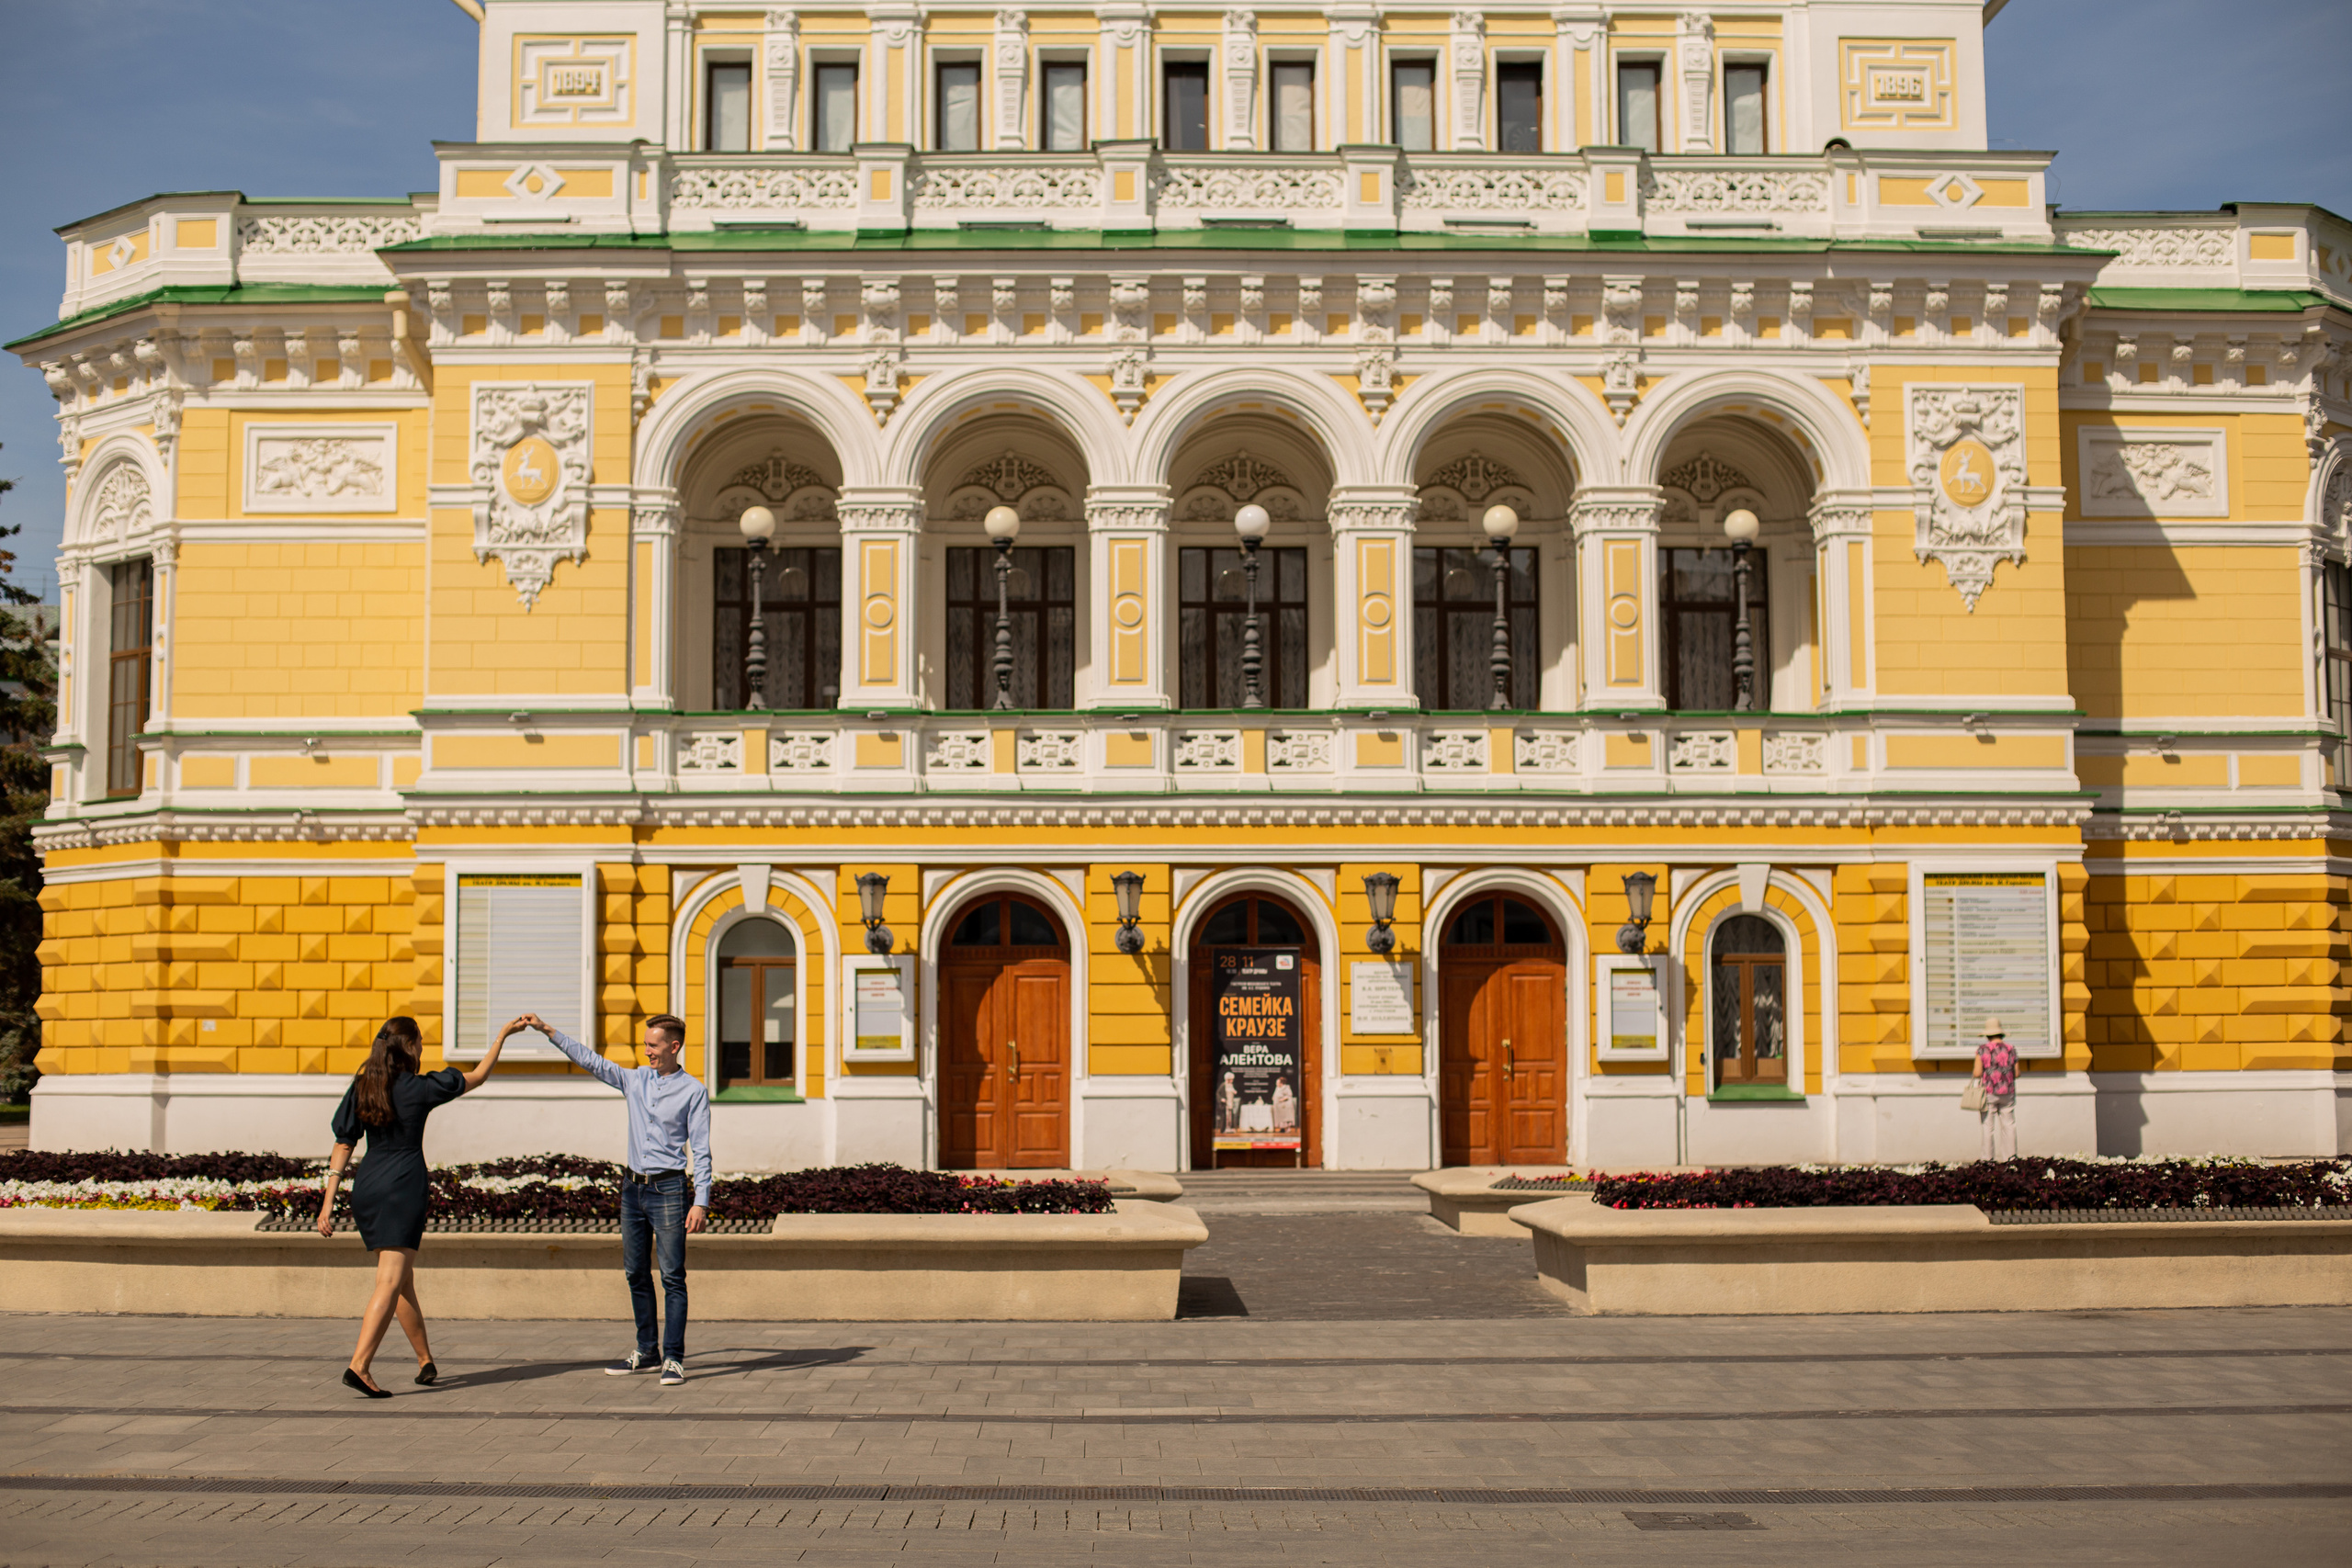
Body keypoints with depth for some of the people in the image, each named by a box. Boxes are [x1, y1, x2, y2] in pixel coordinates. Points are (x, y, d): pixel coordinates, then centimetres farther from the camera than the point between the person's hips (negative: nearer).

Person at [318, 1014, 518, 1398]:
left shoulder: (362, 1087, 6)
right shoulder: (421, 1088, -7)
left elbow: (343, 1145, 4)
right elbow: (477, 1077, 6)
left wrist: (328, 1203, 5)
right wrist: (503, 1034, 17)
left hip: (366, 1187, 6)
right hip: (403, 1187, -6)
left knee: (403, 1280, 17)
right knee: (391, 1283, -9)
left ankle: (425, 1360, 30)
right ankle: (358, 1366, -22)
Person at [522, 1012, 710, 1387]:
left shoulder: (693, 1091, -5)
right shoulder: (635, 1080, 10)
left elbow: (701, 1151, -7)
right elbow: (592, 1061, 11)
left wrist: (701, 1202, -14)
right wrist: (548, 1030, 5)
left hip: (668, 1189, -6)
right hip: (633, 1187, 6)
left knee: (672, 1277, -6)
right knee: (636, 1274, 11)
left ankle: (674, 1358, -4)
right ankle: (645, 1352, 21)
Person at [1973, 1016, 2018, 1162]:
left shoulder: (1982, 1050, -7)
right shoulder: (2011, 1049, 2)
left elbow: (1977, 1073, -10)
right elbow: (2016, 1074, 5)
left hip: (1988, 1092, -2)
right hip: (2007, 1093, 2)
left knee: (1988, 1127, 2)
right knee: (2009, 1125, 9)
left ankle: (1988, 1158, 3)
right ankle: (2011, 1156, 8)